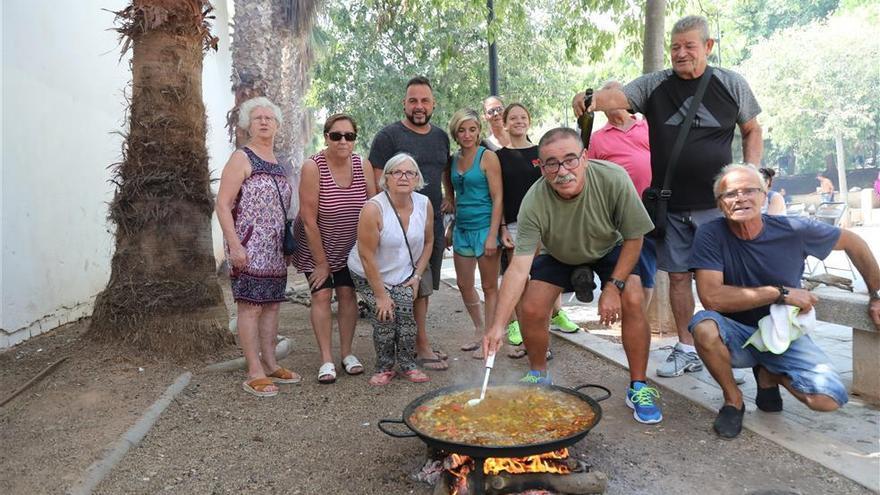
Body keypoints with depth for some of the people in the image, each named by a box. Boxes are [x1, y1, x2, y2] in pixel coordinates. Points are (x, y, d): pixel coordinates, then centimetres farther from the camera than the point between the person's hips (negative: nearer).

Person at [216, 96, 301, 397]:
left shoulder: (278, 163, 16)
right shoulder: (241, 158, -5)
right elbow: (222, 205, -11)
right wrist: (235, 246, -19)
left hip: (275, 248, 7)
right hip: (249, 247, -7)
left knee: (272, 304, 11)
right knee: (251, 306, -4)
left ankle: (270, 366, 22)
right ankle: (254, 374, 3)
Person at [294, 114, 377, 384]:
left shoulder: (363, 166, -11)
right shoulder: (313, 167, -22)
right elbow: (309, 220, -21)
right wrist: (321, 261, -17)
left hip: (350, 247, 3)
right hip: (316, 246, -3)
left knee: (348, 294, 4)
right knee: (321, 295, -4)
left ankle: (347, 353, 18)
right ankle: (326, 360, 5)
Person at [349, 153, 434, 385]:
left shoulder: (424, 204, -8)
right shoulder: (373, 209, -25)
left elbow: (428, 242, 7)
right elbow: (367, 256, -21)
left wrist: (417, 275, -1)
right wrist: (380, 294, -17)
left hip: (404, 274, 4)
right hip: (370, 275, -3)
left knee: (406, 315, -11)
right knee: (384, 319, -12)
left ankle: (407, 364, 10)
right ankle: (384, 368, 10)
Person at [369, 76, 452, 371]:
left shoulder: (440, 136, 14)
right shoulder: (389, 135, -5)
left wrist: (450, 197, 15)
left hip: (434, 222, 7)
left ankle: (419, 344, 24)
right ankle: (422, 347, 7)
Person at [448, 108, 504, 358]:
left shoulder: (487, 156, -8)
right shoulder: (454, 159, 9)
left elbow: (497, 198, -12)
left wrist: (493, 235, -17)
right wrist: (451, 227, 16)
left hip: (484, 226, -6)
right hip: (462, 228, 7)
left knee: (489, 286, 4)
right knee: (464, 285, 13)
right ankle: (479, 330, 32)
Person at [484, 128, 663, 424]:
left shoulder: (613, 179, -34)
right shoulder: (534, 203, -34)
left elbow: (634, 238, -20)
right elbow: (519, 267, -37)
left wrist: (614, 286, -24)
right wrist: (498, 325, -44)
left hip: (611, 248, 0)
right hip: (558, 254, 1)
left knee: (633, 302, -21)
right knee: (531, 310, -13)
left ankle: (639, 388, -2)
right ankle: (538, 376, 16)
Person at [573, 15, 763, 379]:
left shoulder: (731, 84, 3)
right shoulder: (654, 85, 3)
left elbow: (752, 132, 13)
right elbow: (617, 98, -14)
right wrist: (591, 100, -36)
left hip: (717, 205, -1)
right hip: (670, 206, 1)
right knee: (678, 276, 9)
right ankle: (686, 350, 23)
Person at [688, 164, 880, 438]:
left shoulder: (794, 230, -11)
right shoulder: (711, 235, -17)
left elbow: (853, 242, 8)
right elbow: (711, 297, -27)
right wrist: (781, 293, -23)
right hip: (736, 335, -1)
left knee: (830, 399, -21)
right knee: (704, 325, -35)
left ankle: (770, 374, 15)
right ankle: (733, 399, -5)